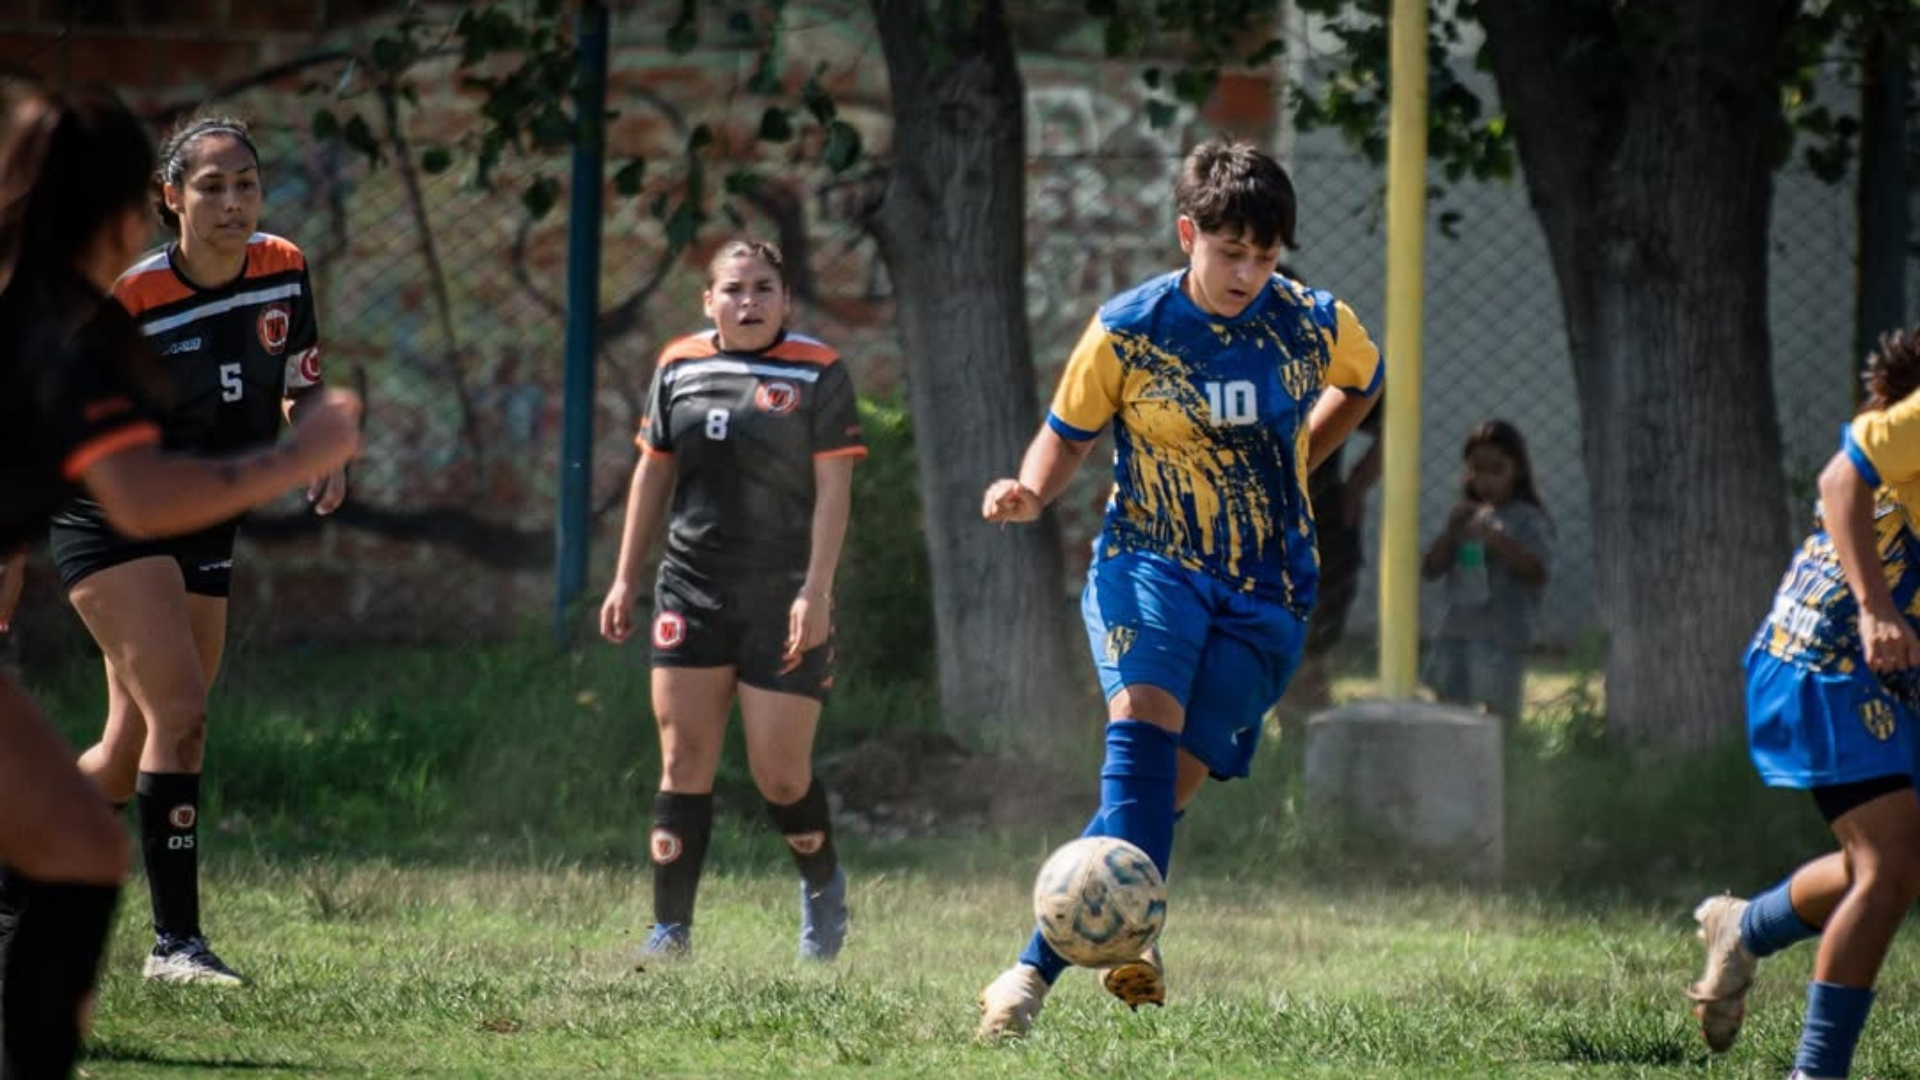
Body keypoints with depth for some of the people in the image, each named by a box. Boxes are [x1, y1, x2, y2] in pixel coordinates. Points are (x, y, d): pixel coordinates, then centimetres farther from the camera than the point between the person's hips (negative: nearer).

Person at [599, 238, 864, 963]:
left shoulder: (816, 373, -4)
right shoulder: (679, 367, 8)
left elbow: (833, 487, -7)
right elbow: (653, 473, 15)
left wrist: (816, 591, -15)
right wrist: (625, 579, 13)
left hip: (784, 599, -3)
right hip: (693, 592, 3)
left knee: (780, 775, -3)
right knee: (684, 761, -2)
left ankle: (823, 884, 27)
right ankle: (671, 928, 0)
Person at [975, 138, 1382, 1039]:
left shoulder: (1317, 326, -2)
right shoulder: (1128, 330, -7)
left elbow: (1362, 384, 21)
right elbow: (1068, 433, 5)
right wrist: (1031, 491, -15)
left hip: (1265, 596, 1)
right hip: (1150, 563, -1)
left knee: (1166, 784, -10)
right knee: (1143, 720, -30)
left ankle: (1040, 966, -4)